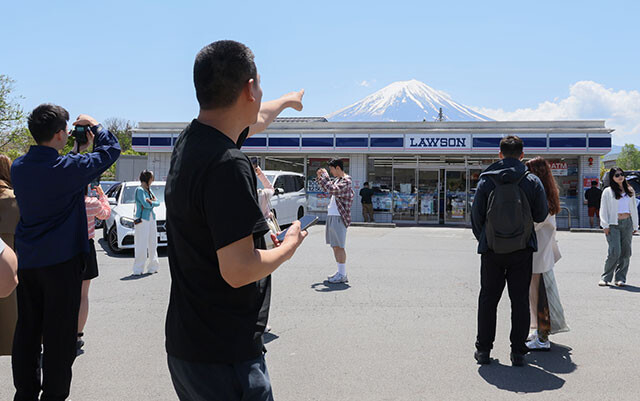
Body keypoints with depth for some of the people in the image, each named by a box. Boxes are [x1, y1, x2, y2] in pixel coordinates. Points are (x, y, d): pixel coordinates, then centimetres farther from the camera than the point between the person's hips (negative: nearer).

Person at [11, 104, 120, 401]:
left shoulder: (18, 167, 3)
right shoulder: (70, 168, -17)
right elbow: (111, 149, -5)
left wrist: (77, 152, 19)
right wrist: (93, 124, 9)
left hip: (26, 261, 7)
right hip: (61, 260, -6)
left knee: (27, 330, 15)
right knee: (59, 334, 3)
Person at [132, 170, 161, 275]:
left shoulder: (149, 190, 17)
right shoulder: (139, 190, -7)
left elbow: (157, 202, 10)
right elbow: (146, 205, -15)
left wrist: (150, 202, -8)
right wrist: (153, 203, 3)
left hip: (151, 218, 8)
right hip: (142, 219, -8)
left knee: (153, 244, 8)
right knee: (142, 245, -8)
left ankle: (153, 267, 16)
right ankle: (138, 269, -3)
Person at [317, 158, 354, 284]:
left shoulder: (346, 180, -12)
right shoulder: (336, 180, 16)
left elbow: (333, 189, -26)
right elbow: (326, 189, 31)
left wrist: (325, 176, -15)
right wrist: (320, 177, 16)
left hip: (339, 218, -9)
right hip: (331, 216, 9)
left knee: (339, 246, -7)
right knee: (334, 246, 12)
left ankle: (343, 275, -3)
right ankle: (340, 272, 19)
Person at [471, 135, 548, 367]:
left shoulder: (486, 180, -3)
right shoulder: (532, 181, -3)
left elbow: (476, 215, 0)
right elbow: (541, 215, 1)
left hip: (491, 250, 0)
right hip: (522, 251, 0)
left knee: (488, 299, 10)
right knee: (520, 300, 8)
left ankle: (483, 349, 15)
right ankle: (518, 352, 12)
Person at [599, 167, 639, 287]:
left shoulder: (630, 191, 14)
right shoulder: (608, 192, 2)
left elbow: (634, 209, 17)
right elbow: (603, 210, 0)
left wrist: (634, 226, 12)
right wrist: (605, 226, -8)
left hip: (627, 223, 4)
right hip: (614, 224, -4)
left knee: (626, 252, 2)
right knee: (615, 252, -13)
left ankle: (620, 278, 11)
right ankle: (605, 278, -2)